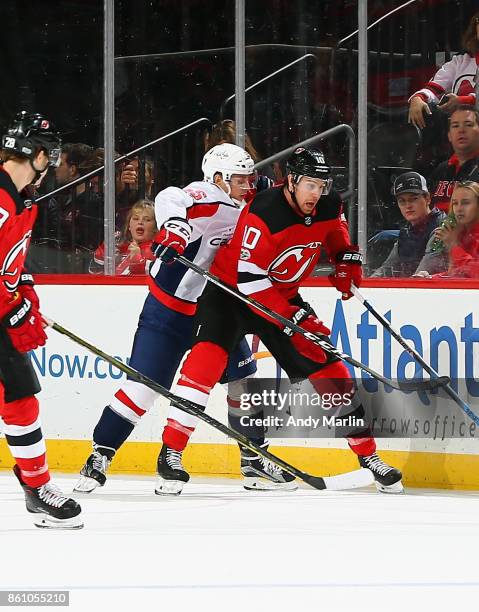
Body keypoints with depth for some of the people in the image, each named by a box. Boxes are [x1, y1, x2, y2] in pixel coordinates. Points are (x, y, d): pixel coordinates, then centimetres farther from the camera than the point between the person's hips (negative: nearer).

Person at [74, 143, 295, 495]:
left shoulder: (243, 210, 8)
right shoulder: (206, 197, -19)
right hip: (170, 307, -8)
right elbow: (170, 200, -40)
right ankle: (101, 455, -1)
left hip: (214, 307, 8)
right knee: (144, 386, -11)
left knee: (244, 377, 7)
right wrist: (173, 227, -59)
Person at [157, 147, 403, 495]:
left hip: (283, 296, 6)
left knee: (328, 367, 2)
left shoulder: (329, 207, -8)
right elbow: (249, 279, -31)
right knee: (210, 354, -29)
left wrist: (347, 261, 1)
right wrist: (293, 320, -33)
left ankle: (368, 456, 14)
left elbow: (337, 231, 20)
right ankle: (171, 451, -28)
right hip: (230, 288, -6)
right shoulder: (263, 214, -30)